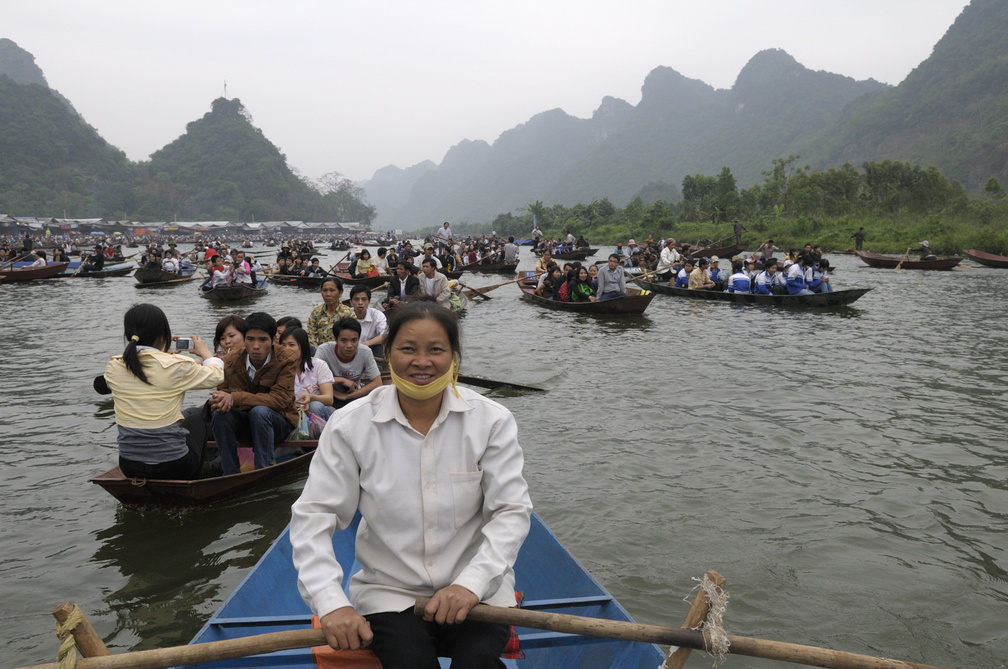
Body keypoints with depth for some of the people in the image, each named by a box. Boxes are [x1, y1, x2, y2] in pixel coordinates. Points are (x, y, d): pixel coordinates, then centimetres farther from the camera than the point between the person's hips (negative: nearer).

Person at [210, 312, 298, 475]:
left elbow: (280, 399, -28)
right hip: (245, 423, 3)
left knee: (259, 411, -34)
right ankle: (230, 474, -18)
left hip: (279, 422, -3)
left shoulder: (286, 360, -18)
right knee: (221, 414, -26)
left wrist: (235, 398, -37)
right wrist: (220, 400, -34)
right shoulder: (230, 361, -8)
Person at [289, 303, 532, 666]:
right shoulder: (351, 425, -7)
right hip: (389, 590, 0)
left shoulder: (491, 420, -7)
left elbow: (511, 510, -7)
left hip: (474, 588, 1)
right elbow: (314, 514, -6)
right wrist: (331, 602, -18)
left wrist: (472, 582, -21)